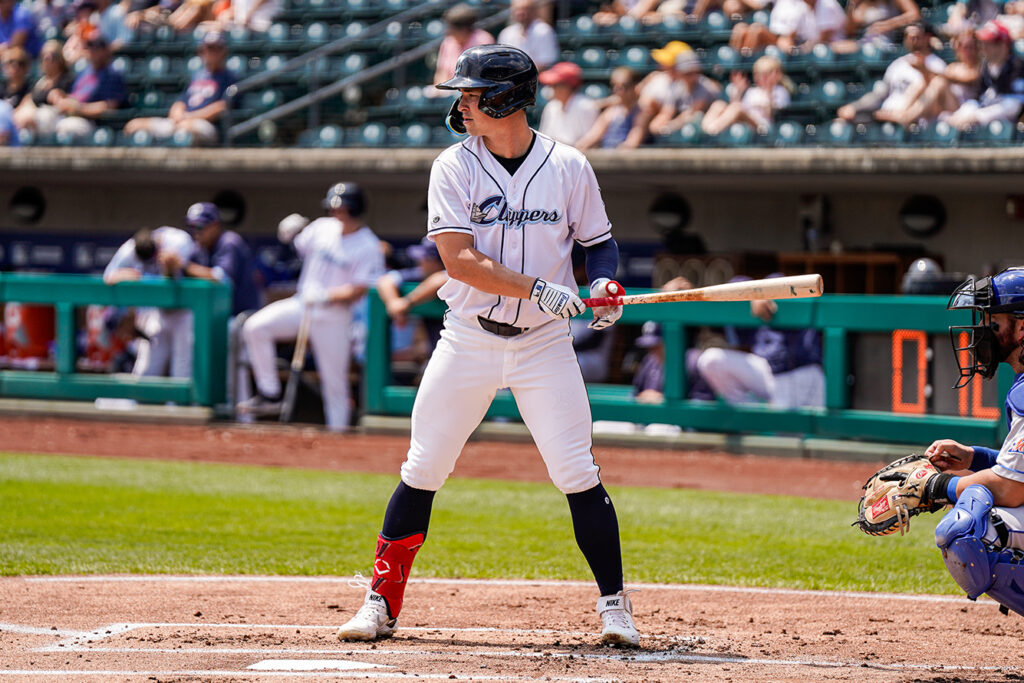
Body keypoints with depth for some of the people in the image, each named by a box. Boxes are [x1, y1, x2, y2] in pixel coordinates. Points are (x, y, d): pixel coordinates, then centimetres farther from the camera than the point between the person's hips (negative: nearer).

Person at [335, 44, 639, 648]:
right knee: (422, 473, 1)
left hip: (543, 346, 0)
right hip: (468, 342, 0)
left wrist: (605, 284, -10)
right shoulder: (455, 168, -5)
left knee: (578, 475, -7)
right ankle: (381, 604, 10)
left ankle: (615, 606, 5)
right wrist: (538, 289, -25)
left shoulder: (568, 167, -2)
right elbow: (461, 259, -15)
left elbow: (599, 241, 11)